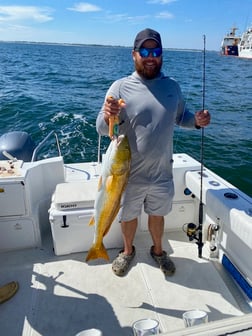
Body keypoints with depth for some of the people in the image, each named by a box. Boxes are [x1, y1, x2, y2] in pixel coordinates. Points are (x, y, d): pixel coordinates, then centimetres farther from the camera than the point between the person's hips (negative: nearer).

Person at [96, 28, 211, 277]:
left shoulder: (172, 87, 2)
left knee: (157, 214, 22)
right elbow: (102, 129, -12)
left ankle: (158, 250, 50)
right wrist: (108, 116, -35)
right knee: (128, 216, 18)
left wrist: (196, 120, -7)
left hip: (162, 172, 3)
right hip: (129, 173, -2)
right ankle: (128, 251, 48)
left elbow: (180, 117, 15)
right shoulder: (120, 87, -10)